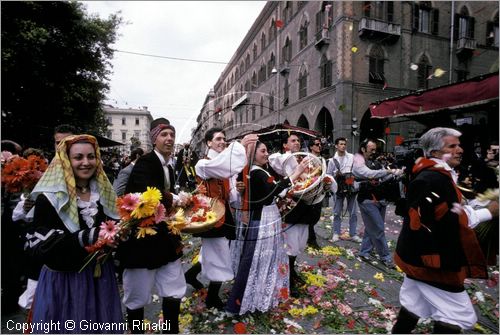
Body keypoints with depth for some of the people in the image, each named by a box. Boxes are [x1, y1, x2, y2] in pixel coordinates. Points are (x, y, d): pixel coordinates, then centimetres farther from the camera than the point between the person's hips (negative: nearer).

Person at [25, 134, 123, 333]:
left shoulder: (103, 191, 4)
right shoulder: (49, 197, -11)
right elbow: (40, 245, -16)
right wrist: (85, 238, -28)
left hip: (100, 277, 5)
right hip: (63, 280, -4)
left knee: (101, 329, 17)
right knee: (69, 327, 11)